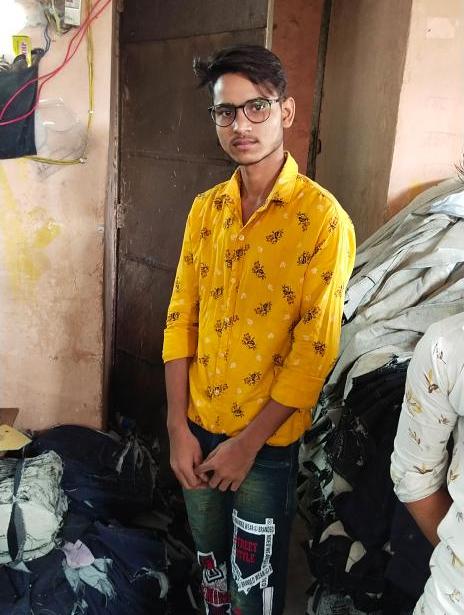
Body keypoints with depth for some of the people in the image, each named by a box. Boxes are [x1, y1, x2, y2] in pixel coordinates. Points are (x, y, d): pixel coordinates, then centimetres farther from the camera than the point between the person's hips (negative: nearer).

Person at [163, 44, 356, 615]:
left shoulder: (322, 218, -16)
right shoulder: (206, 208, 1)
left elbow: (315, 349, -16)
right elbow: (181, 316, 2)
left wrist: (247, 444, -13)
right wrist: (178, 428, -2)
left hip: (267, 440, -4)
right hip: (198, 426, 5)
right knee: (209, 558, 24)